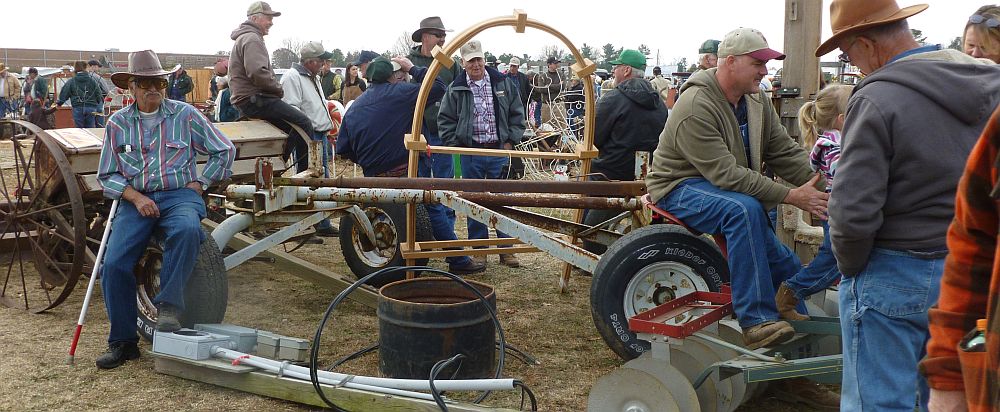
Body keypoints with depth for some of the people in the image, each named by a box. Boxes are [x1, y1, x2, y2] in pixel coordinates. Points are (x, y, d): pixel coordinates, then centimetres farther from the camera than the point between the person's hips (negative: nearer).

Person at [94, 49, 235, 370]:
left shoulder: (184, 114, 5)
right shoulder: (117, 123, 11)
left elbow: (224, 151, 9)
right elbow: (107, 176, 12)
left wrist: (197, 186, 1)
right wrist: (136, 197, -6)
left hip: (179, 195, -2)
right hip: (135, 200, 2)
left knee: (187, 229, -39)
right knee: (114, 264, -18)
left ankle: (168, 307, -29)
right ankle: (123, 342, -2)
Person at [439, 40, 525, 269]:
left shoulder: (504, 84, 4)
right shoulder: (455, 89, 1)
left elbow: (517, 115, 9)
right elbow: (445, 120, 6)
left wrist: (510, 141, 1)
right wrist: (455, 144, -3)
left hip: (499, 152, 1)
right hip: (471, 154, 0)